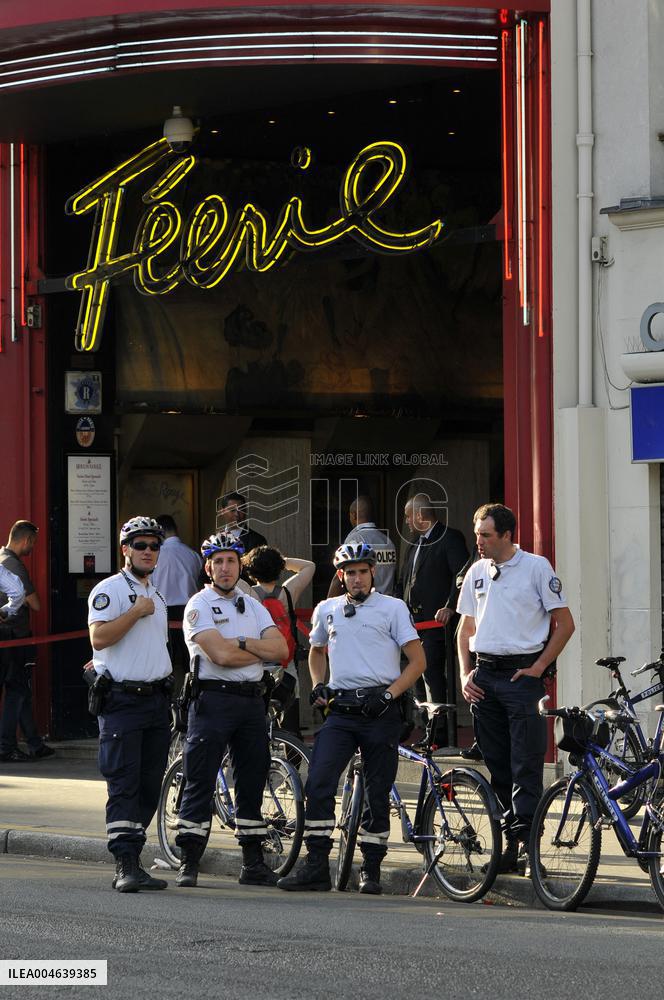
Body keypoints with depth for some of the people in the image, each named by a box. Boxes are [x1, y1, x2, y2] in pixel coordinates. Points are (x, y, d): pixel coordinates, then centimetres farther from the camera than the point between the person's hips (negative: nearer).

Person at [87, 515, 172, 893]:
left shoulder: (157, 596, 19)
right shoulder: (109, 590, -6)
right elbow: (99, 637, -19)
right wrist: (136, 612, -17)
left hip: (157, 700, 8)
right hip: (122, 701, -8)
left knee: (150, 788, 5)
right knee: (124, 786, -12)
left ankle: (132, 860, 10)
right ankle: (126, 866, -16)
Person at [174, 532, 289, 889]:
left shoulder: (253, 606, 15)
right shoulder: (199, 606, -4)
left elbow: (281, 648, 2)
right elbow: (221, 655, -17)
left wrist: (242, 642, -10)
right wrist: (261, 652, -2)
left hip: (252, 701, 6)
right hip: (213, 699, -6)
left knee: (252, 783, 9)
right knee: (200, 783, -6)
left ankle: (253, 864, 16)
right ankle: (188, 863, -3)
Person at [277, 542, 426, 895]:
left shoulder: (393, 608, 2)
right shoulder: (327, 610, 13)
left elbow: (417, 660, 0)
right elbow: (316, 650, 31)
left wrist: (388, 694, -11)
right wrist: (318, 686, 13)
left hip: (379, 711, -3)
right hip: (340, 710, 3)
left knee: (377, 794, 2)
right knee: (318, 785, -12)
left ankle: (370, 869, 13)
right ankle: (316, 867, -9)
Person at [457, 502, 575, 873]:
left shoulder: (536, 567, -3)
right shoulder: (477, 572, 12)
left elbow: (565, 624, -2)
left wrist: (537, 668, -8)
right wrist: (466, 675, 7)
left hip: (522, 673, -5)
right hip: (485, 678, 5)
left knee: (526, 766, -9)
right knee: (497, 765, 7)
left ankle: (527, 840, -10)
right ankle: (509, 843, 12)